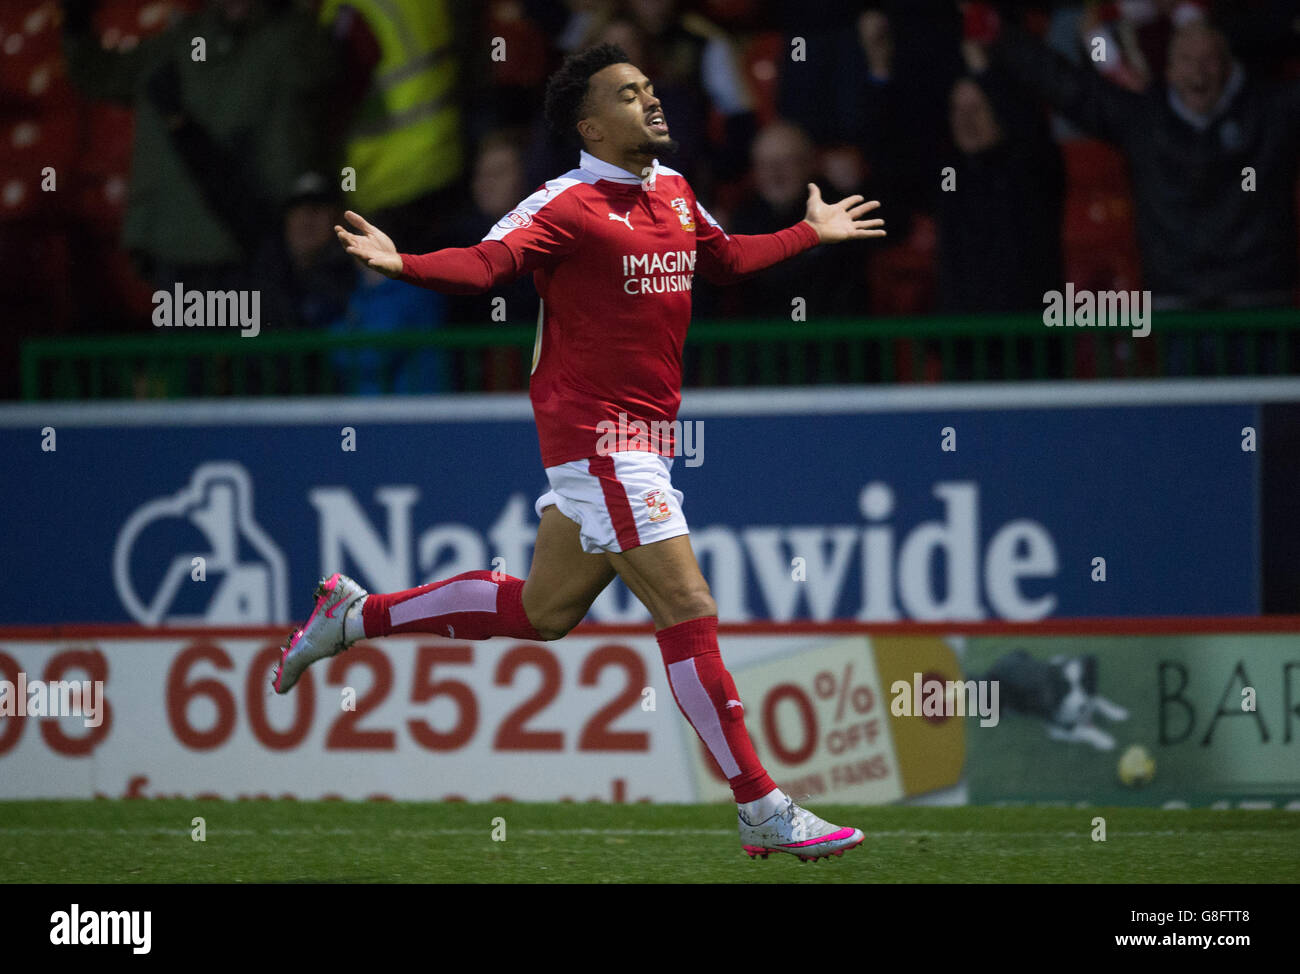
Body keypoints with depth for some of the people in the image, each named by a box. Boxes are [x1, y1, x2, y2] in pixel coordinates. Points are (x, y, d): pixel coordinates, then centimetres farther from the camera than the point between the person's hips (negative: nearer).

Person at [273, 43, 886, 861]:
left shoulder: (674, 193, 13)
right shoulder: (568, 205, -13)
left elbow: (726, 259, 31)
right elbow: (486, 262, -23)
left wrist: (812, 233, 39)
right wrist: (403, 264, -40)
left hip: (643, 437, 9)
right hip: (597, 432, -9)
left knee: (543, 610, 18)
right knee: (688, 610, -10)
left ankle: (353, 615, 32)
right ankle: (763, 810, -6)